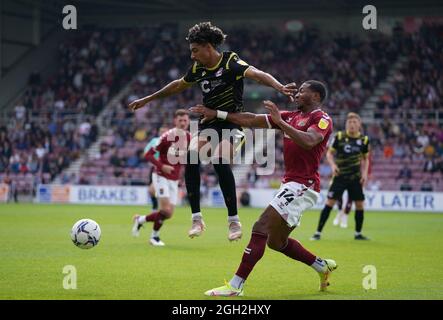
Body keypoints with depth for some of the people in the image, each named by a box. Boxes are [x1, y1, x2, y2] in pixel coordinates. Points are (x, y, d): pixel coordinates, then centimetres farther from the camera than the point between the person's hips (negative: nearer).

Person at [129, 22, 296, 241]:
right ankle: (196, 218, -16)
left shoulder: (230, 63, -14)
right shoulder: (198, 68, 6)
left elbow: (256, 74, -31)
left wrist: (280, 87, -50)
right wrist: (148, 99, 32)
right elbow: (178, 85, 24)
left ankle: (234, 221, -18)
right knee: (191, 157, -21)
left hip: (232, 124, -6)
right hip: (208, 124, 6)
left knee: (220, 161, -30)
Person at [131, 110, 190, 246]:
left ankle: (140, 219, 26)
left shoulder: (189, 137, 0)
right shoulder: (167, 136, -16)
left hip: (174, 180, 6)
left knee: (168, 214, 3)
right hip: (161, 177, -6)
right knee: (166, 210, -20)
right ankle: (155, 236, 4)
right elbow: (148, 155, -14)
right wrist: (161, 166, -27)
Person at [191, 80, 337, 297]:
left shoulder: (322, 119, -6)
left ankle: (235, 286, -17)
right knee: (276, 241, 15)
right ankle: (323, 266, 29)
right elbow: (251, 120, 17)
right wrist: (217, 114, 13)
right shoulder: (291, 116, 18)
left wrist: (280, 122, -27)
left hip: (302, 186, -9)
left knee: (261, 228, -16)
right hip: (291, 184, 9)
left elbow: (309, 141, -28)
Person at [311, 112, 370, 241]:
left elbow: (365, 159, 12)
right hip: (340, 176, -2)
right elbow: (329, 153, 2)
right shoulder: (339, 137, -6)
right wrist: (333, 165, -15)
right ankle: (318, 232, -6)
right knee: (330, 202, -9)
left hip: (355, 177, 2)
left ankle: (358, 233, 17)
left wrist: (365, 173, -1)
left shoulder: (364, 140, 0)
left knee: (360, 204, 1)